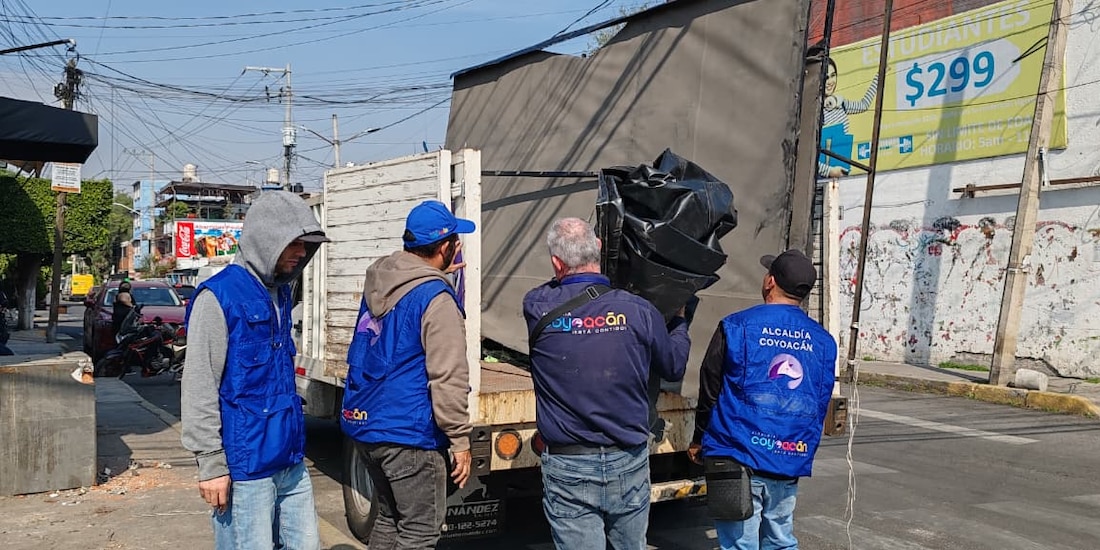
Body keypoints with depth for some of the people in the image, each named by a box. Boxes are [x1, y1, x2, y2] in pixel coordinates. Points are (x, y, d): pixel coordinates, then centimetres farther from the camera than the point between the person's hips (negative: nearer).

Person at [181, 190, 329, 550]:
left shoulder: (280, 293, 12)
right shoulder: (219, 296, -13)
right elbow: (199, 388, -15)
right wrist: (212, 464, -16)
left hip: (291, 462, 8)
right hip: (245, 468, -8)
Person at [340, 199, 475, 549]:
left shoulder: (378, 283, 7)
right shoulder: (437, 299, -18)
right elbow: (448, 379, -20)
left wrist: (437, 274, 24)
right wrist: (461, 440, -13)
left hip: (364, 425, 9)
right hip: (408, 434, -8)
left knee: (389, 518, 22)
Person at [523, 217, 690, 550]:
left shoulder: (537, 307, -11)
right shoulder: (639, 311, -10)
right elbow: (674, 367, 8)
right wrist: (679, 320, 25)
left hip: (568, 470, -1)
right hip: (629, 465, 2)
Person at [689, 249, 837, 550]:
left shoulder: (737, 327, -7)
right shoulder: (822, 340, 7)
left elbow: (710, 389, -1)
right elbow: (821, 405, 15)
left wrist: (698, 440, 13)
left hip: (740, 455, -4)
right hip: (790, 462, 5)